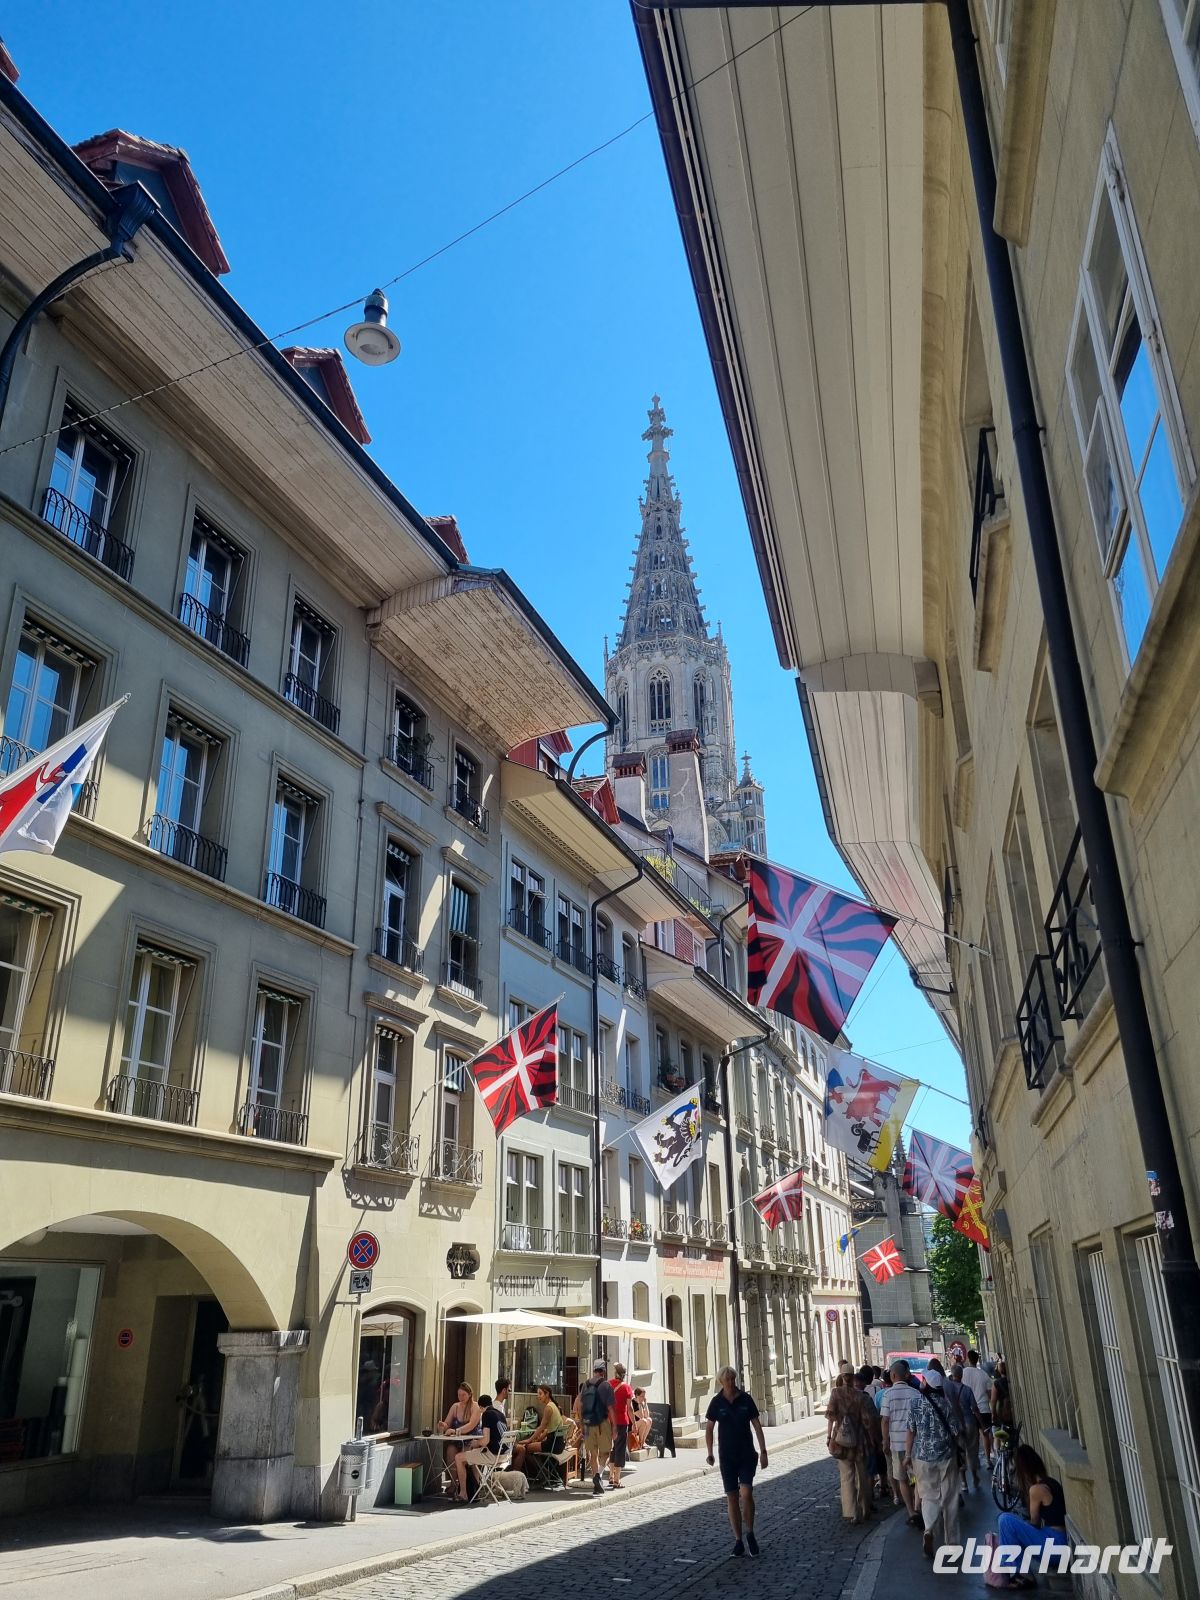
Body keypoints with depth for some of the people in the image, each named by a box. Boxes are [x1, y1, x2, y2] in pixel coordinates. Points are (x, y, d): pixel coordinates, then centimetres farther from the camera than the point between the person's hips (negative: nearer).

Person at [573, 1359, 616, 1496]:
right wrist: (615, 1427, -5)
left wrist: (581, 1423, 18)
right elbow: (610, 1408, -10)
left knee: (593, 1453, 13)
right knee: (605, 1452, 7)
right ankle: (597, 1474, -17)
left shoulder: (586, 1385, 8)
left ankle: (596, 1484, 11)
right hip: (602, 1423, -4)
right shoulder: (606, 1385, -7)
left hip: (588, 1423, 4)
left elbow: (579, 1405, 10)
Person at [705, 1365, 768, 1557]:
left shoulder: (746, 1399, -4)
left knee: (746, 1493, -12)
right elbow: (709, 1429, 3)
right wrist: (710, 1454, -3)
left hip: (747, 1454, -1)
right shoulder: (716, 1402, -4)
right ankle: (738, 1539, 16)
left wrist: (763, 1451, -3)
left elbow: (757, 1426, 0)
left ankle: (750, 1533, 10)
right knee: (732, 1497, 4)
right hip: (727, 1456, 1)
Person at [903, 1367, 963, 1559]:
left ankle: (929, 1530, -16)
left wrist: (908, 1454, 5)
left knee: (929, 1496, 8)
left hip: (923, 1456, -1)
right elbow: (955, 1432, -1)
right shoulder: (947, 1403, -6)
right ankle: (951, 1541, 19)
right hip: (946, 1456, 1)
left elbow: (911, 1430, -5)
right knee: (949, 1499, 13)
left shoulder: (916, 1401, -7)